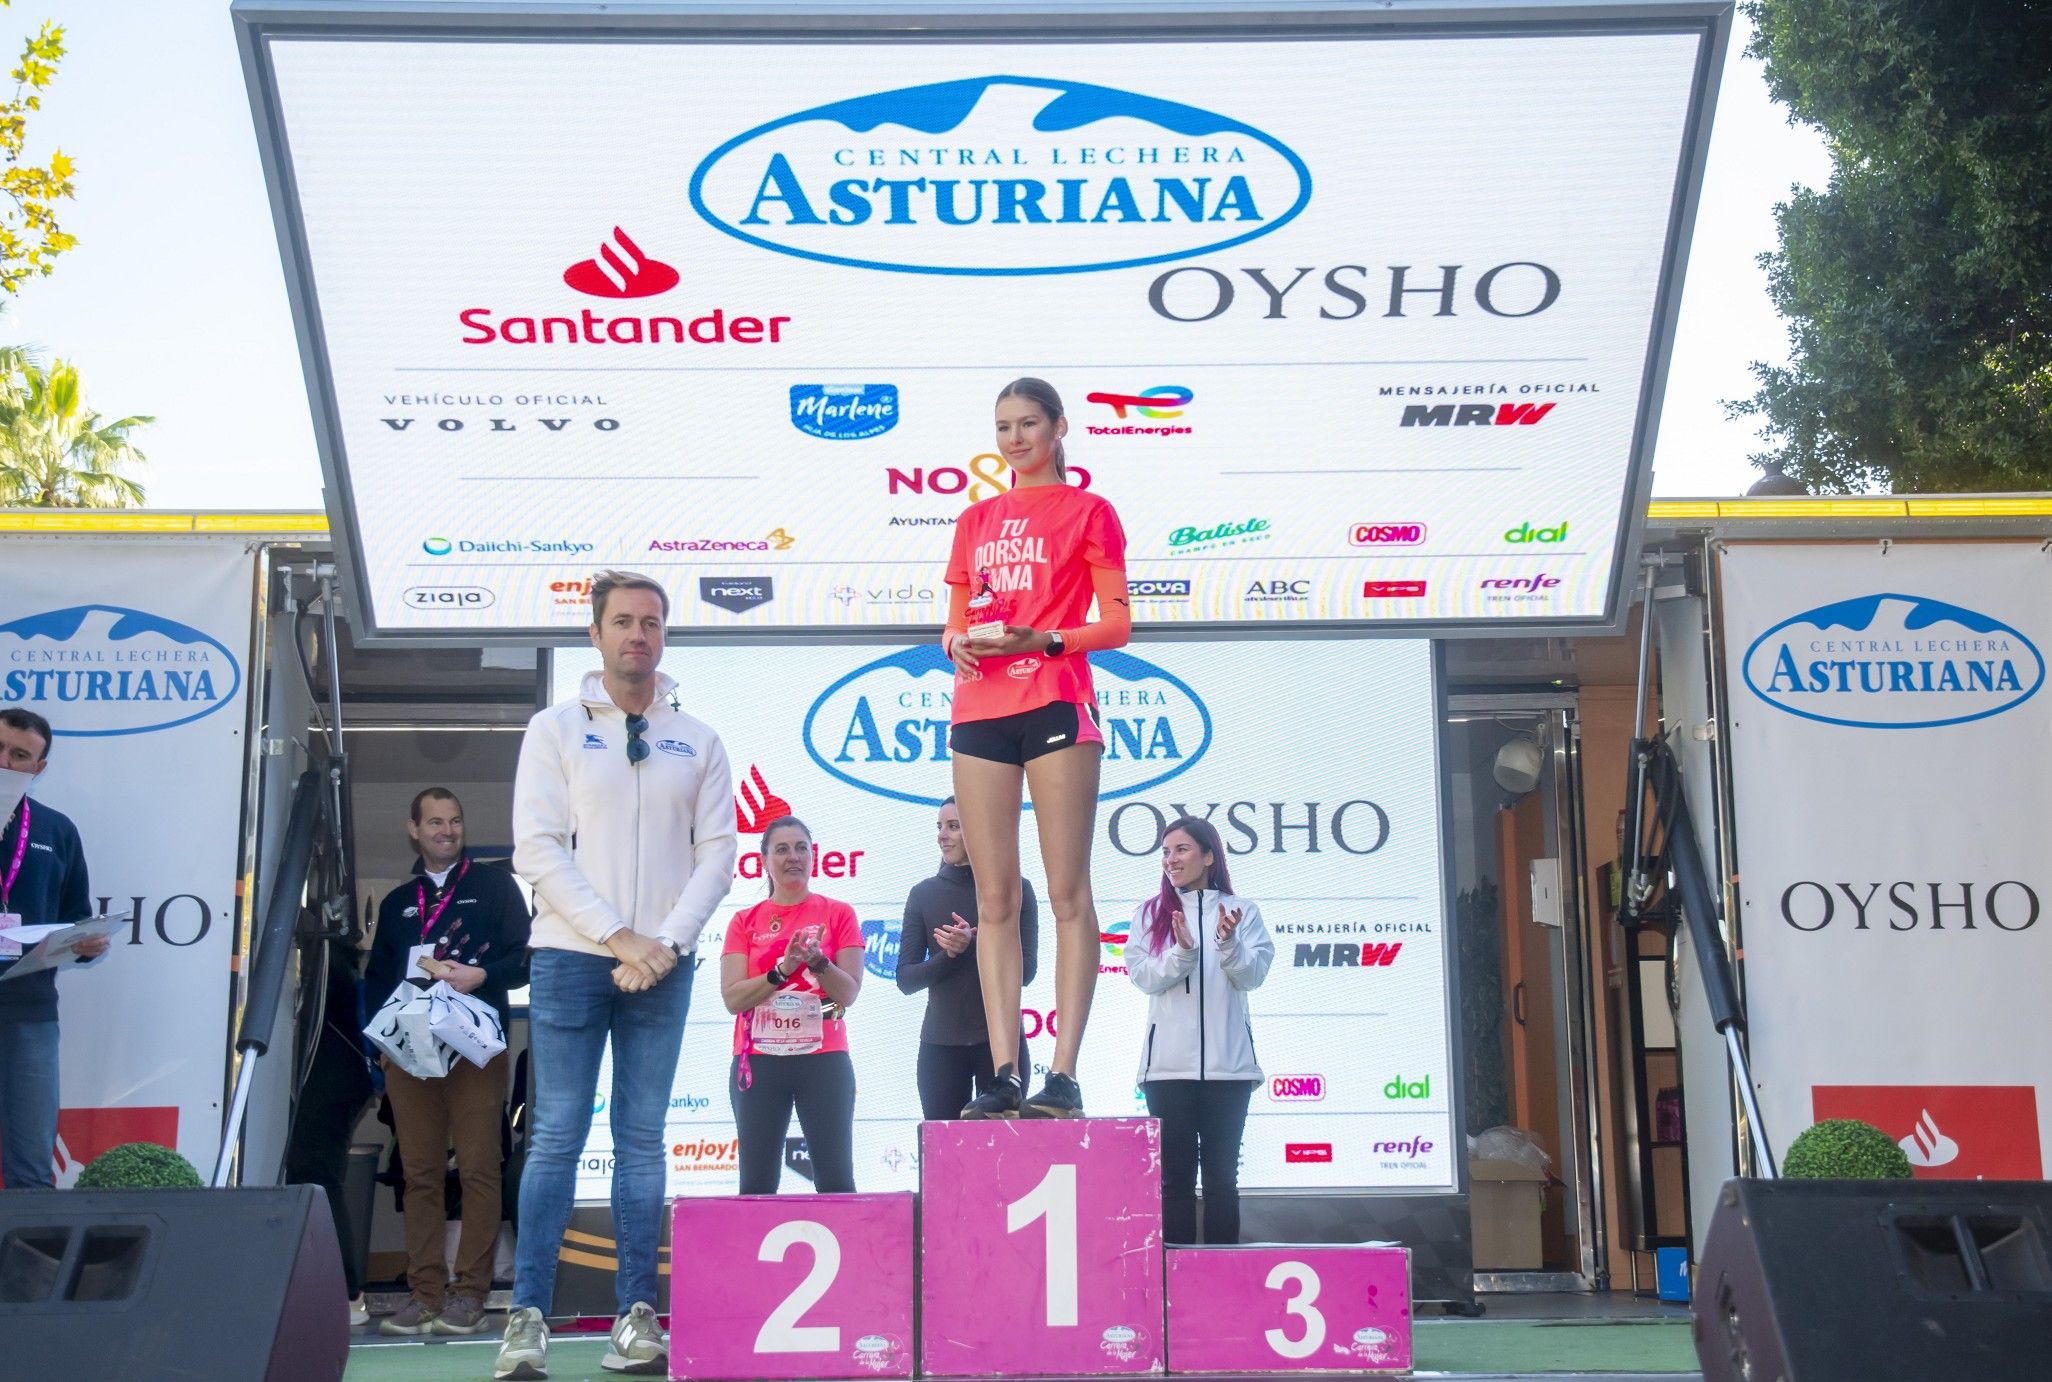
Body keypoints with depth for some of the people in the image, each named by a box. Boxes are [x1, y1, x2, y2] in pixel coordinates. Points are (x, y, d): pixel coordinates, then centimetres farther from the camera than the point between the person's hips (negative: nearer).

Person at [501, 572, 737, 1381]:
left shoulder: (697, 741, 10)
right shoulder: (555, 730, 5)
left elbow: (717, 852, 5)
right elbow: (538, 849, -3)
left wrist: (665, 941, -9)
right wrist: (617, 937, -11)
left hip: (662, 966, 2)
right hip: (570, 958, -2)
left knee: (642, 1138, 4)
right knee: (556, 1136, -4)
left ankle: (636, 1317, 6)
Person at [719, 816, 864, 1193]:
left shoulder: (838, 915, 7)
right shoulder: (744, 922, 9)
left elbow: (848, 993, 0)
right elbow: (733, 998, -2)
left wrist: (818, 961, -18)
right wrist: (782, 969, -16)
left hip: (824, 1060, -1)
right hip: (758, 1062, 1)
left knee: (836, 1179, -8)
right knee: (757, 1183, -2)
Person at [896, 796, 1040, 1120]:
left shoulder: (1016, 890, 2)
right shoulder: (924, 894, 6)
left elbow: (1026, 970, -4)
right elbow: (905, 979, 3)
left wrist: (972, 945, -18)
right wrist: (948, 956, -15)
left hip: (1000, 1041, -1)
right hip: (941, 1044, 2)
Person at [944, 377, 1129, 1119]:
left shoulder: (1087, 511, 6)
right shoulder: (976, 519, 20)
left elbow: (1117, 624, 0)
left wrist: (1041, 640, -15)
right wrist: (957, 641, -2)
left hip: (1058, 706, -5)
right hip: (980, 710, 5)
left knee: (1067, 893, -7)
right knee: (994, 900, 1)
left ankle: (1064, 1076, -8)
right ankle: (1004, 1074, 1)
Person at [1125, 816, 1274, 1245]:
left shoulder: (1241, 911, 6)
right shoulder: (1150, 914, 7)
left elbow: (1253, 976, -2)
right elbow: (1143, 977, -4)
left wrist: (1229, 943, -21)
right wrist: (1182, 952, -21)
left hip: (1227, 1063, 0)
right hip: (1168, 1064, 0)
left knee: (1222, 1174, 6)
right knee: (1175, 1175, 3)